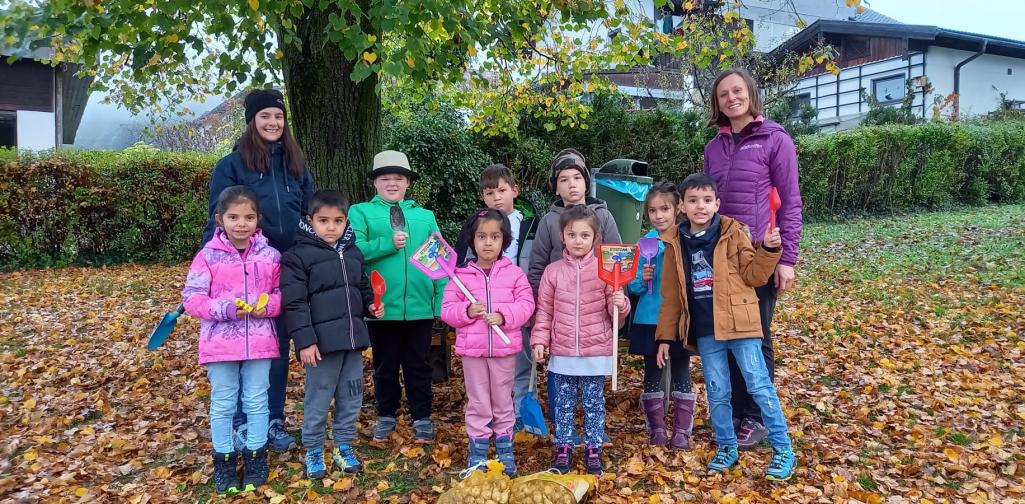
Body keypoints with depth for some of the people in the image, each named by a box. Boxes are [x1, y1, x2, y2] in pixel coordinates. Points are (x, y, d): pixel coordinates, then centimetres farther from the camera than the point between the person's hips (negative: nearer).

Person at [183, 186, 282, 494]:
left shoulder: (270, 256, -1)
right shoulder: (208, 256, -7)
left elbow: (282, 293, 6)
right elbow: (191, 298, -8)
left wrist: (269, 305, -15)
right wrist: (225, 308, -21)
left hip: (259, 343, 1)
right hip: (220, 345, -1)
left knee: (257, 401, 13)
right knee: (222, 404, 12)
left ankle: (255, 457, 28)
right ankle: (224, 460, 27)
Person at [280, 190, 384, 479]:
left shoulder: (354, 253, 10)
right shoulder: (298, 255, -8)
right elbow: (294, 303, -12)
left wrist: (371, 306, 2)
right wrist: (304, 340, -16)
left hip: (353, 338, 6)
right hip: (322, 341, -5)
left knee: (351, 398, 13)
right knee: (318, 400, 6)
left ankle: (344, 447, 29)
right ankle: (313, 451, 23)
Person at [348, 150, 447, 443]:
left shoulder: (425, 216, 11)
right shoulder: (361, 213, 4)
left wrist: (443, 296, -3)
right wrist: (388, 244, -21)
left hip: (420, 305, 1)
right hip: (382, 305, -1)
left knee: (418, 364, 11)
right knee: (385, 364, 14)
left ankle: (421, 419, 24)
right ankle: (386, 416, 31)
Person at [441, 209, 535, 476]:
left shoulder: (514, 272, -1)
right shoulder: (460, 275, -1)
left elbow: (526, 304, -6)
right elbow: (447, 310, -1)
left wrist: (503, 316, -20)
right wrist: (467, 311, -20)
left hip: (504, 348, 0)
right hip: (472, 349, 0)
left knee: (503, 401, 14)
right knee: (478, 403, 11)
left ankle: (505, 450, 28)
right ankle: (477, 451, 23)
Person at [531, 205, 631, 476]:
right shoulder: (553, 271, 0)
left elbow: (614, 309, 2)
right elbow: (544, 310, 5)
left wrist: (620, 304, -20)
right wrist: (539, 340, -1)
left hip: (596, 352, -1)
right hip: (562, 352, 1)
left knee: (594, 403, 9)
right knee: (563, 403, 11)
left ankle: (594, 449, 23)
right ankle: (563, 449, 24)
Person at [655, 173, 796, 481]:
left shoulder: (733, 233, -3)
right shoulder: (675, 243, 4)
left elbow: (754, 275, -2)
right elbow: (671, 296, 8)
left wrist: (768, 250, -19)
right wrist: (665, 336, 7)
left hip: (739, 326, -3)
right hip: (705, 333, 3)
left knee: (759, 386, 1)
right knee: (716, 393, 11)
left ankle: (783, 449, 13)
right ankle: (727, 447, 27)